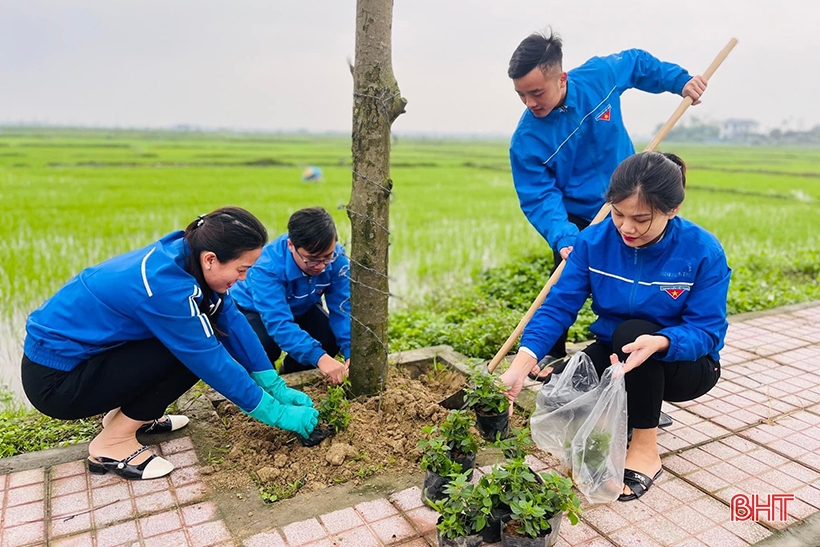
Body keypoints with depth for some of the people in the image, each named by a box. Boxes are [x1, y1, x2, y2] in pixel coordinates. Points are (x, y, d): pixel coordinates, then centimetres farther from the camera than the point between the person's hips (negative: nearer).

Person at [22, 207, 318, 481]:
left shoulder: (185, 255, -9)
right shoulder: (164, 284, -33)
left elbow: (232, 323, -4)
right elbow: (213, 363, -26)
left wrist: (278, 388, -4)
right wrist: (277, 414, -16)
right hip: (55, 380, -8)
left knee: (198, 342, 0)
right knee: (195, 353, -20)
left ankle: (129, 414, 14)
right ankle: (113, 443, -5)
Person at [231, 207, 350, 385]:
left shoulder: (337, 258, -27)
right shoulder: (268, 267, -40)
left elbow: (342, 308, -26)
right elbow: (278, 322, -47)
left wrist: (351, 352, -42)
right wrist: (318, 357, -57)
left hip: (300, 308, 4)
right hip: (253, 310, -4)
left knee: (331, 340, -19)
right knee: (264, 347, -34)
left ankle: (291, 376, 12)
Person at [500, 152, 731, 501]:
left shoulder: (703, 252, -21)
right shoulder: (594, 240, -15)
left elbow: (706, 331, -21)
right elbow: (559, 305, -20)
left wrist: (658, 342, -45)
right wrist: (522, 364, -34)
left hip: (683, 361, -2)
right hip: (614, 353, 2)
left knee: (632, 331, -35)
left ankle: (645, 450, -15)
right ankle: (633, 414, 11)